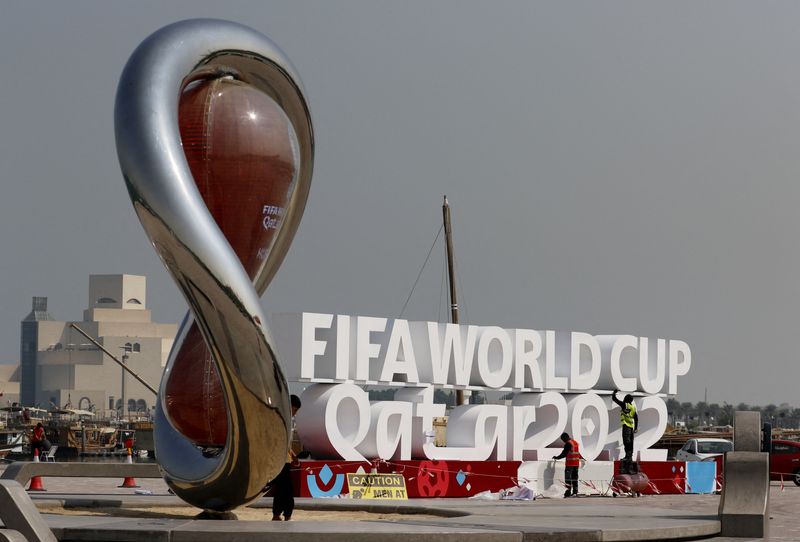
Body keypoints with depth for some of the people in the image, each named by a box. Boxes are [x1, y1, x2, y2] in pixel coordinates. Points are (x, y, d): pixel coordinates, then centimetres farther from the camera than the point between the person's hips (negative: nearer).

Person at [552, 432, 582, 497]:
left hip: (570, 464, -8)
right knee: (574, 478, 12)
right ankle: (575, 492, 13)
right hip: (576, 463, 8)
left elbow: (564, 453, -14)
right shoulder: (575, 442, 14)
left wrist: (557, 457, -1)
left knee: (568, 478, -6)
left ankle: (568, 492, -11)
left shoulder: (568, 444, -13)